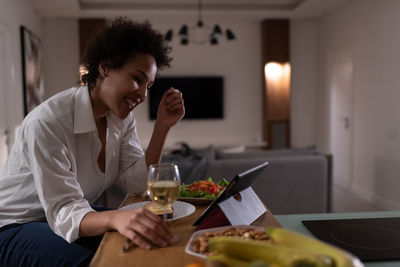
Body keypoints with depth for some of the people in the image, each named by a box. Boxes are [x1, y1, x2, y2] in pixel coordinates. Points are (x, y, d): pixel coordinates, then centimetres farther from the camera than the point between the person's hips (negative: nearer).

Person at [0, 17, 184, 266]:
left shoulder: (122, 117, -5)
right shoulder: (48, 122, -29)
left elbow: (136, 182, -8)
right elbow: (63, 213, -31)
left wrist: (163, 126, -16)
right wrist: (115, 218, -52)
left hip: (72, 212, 7)